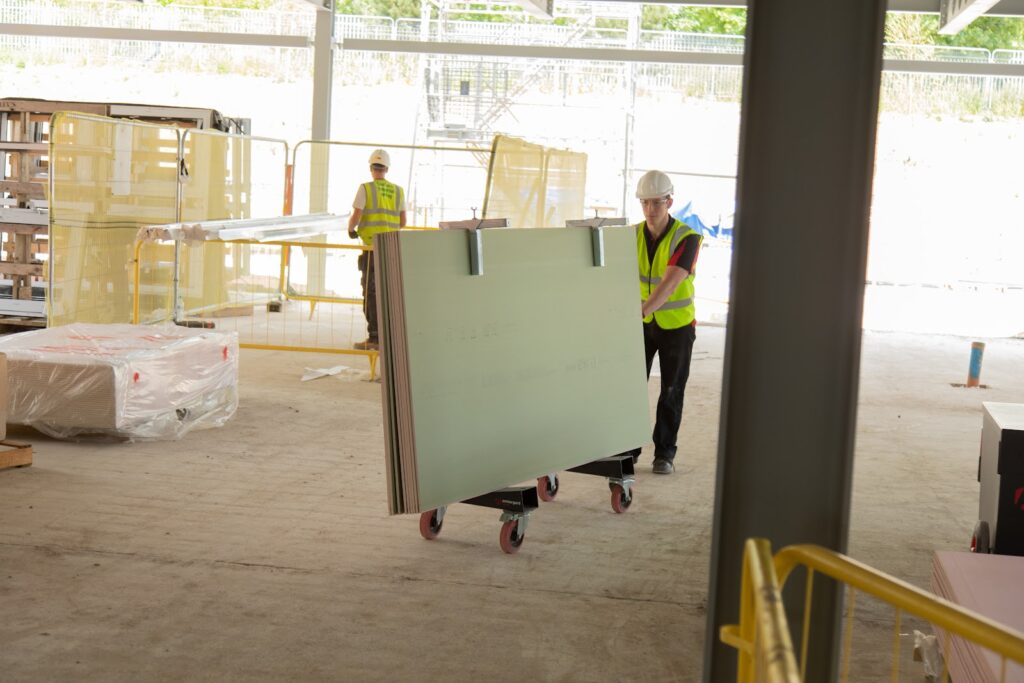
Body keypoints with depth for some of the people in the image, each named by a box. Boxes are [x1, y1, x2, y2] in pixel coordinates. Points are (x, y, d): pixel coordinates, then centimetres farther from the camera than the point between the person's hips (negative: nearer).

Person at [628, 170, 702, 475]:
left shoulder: (687, 238, -20)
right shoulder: (633, 237, -6)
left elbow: (669, 283, -33)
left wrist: (640, 311, -47)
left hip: (677, 325, -3)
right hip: (642, 324, 3)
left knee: (671, 392, 6)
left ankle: (664, 453, 18)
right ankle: (629, 449, 9)